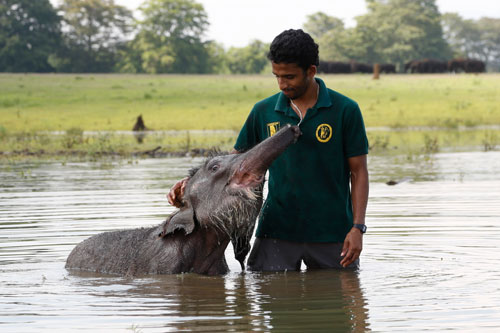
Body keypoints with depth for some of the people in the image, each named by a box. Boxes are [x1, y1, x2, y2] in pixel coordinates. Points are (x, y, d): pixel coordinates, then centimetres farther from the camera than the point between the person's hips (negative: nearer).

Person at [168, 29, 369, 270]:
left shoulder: (345, 110, -3)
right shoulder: (263, 111, 4)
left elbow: (359, 171, -1)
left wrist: (357, 227, -10)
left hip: (331, 233, -2)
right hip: (277, 231, 2)